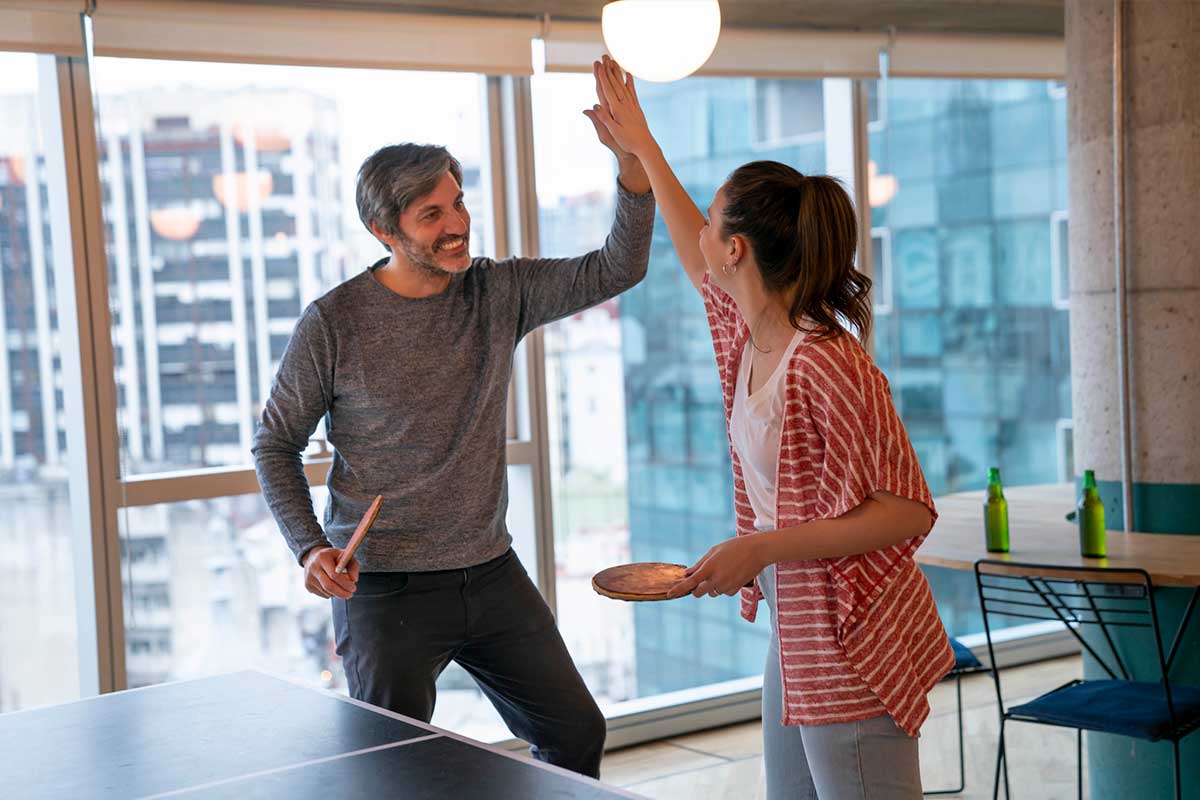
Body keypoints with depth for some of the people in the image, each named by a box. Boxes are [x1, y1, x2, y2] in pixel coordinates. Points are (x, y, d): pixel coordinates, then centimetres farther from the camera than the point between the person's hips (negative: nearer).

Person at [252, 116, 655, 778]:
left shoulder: (499, 293, 1)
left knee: (575, 733, 13)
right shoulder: (333, 323, -9)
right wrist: (310, 547, -13)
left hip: (492, 573, 5)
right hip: (385, 588, -4)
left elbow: (616, 269, -7)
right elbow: (276, 443, 0)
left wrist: (629, 157, -21)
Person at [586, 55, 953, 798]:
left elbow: (910, 511, -22)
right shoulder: (751, 337, 4)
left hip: (851, 649, -9)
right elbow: (698, 261, 25)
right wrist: (640, 144, 30)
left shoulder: (826, 366, -24)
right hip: (794, 633, 10)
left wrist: (761, 550, -26)